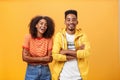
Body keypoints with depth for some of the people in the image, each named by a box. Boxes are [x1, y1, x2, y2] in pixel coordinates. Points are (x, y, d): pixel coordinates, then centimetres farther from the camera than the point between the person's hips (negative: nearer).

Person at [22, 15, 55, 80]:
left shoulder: (49, 39, -3)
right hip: (32, 70, -2)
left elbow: (50, 58, -6)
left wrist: (33, 59, -13)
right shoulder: (29, 37, -8)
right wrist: (42, 58, -10)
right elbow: (25, 57, -12)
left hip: (45, 70, 2)